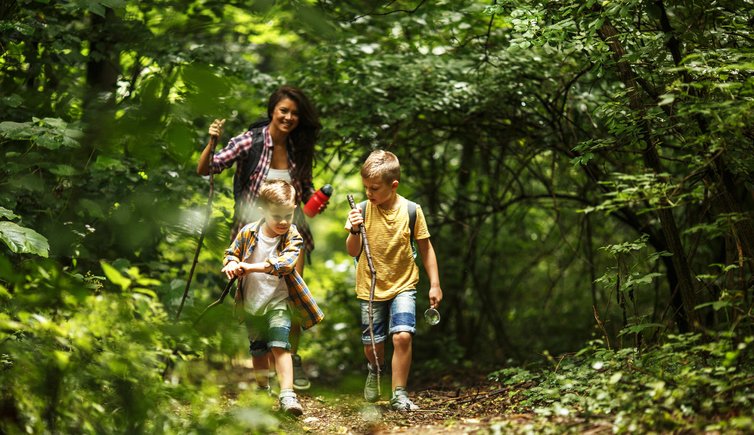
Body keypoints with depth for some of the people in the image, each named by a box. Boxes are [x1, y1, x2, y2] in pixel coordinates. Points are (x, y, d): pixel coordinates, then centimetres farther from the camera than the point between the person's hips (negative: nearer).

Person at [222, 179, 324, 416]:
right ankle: (262, 389, 38)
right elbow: (231, 252, 6)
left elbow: (286, 262, -32)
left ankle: (287, 394, -21)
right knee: (257, 350, 19)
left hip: (277, 302, -4)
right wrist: (231, 264, -19)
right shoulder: (248, 232, -7)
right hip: (251, 304, 4)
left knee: (280, 346, -19)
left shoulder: (292, 237, -15)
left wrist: (252, 267, -39)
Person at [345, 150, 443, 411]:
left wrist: (434, 284, 1)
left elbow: (425, 247, 1)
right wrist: (354, 231, -27)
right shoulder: (362, 210, -10)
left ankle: (399, 394, -5)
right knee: (372, 345, 8)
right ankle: (375, 369, 44)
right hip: (370, 288, 1)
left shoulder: (411, 210, -10)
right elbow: (353, 252, -7)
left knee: (402, 336, -18)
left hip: (403, 285, -1)